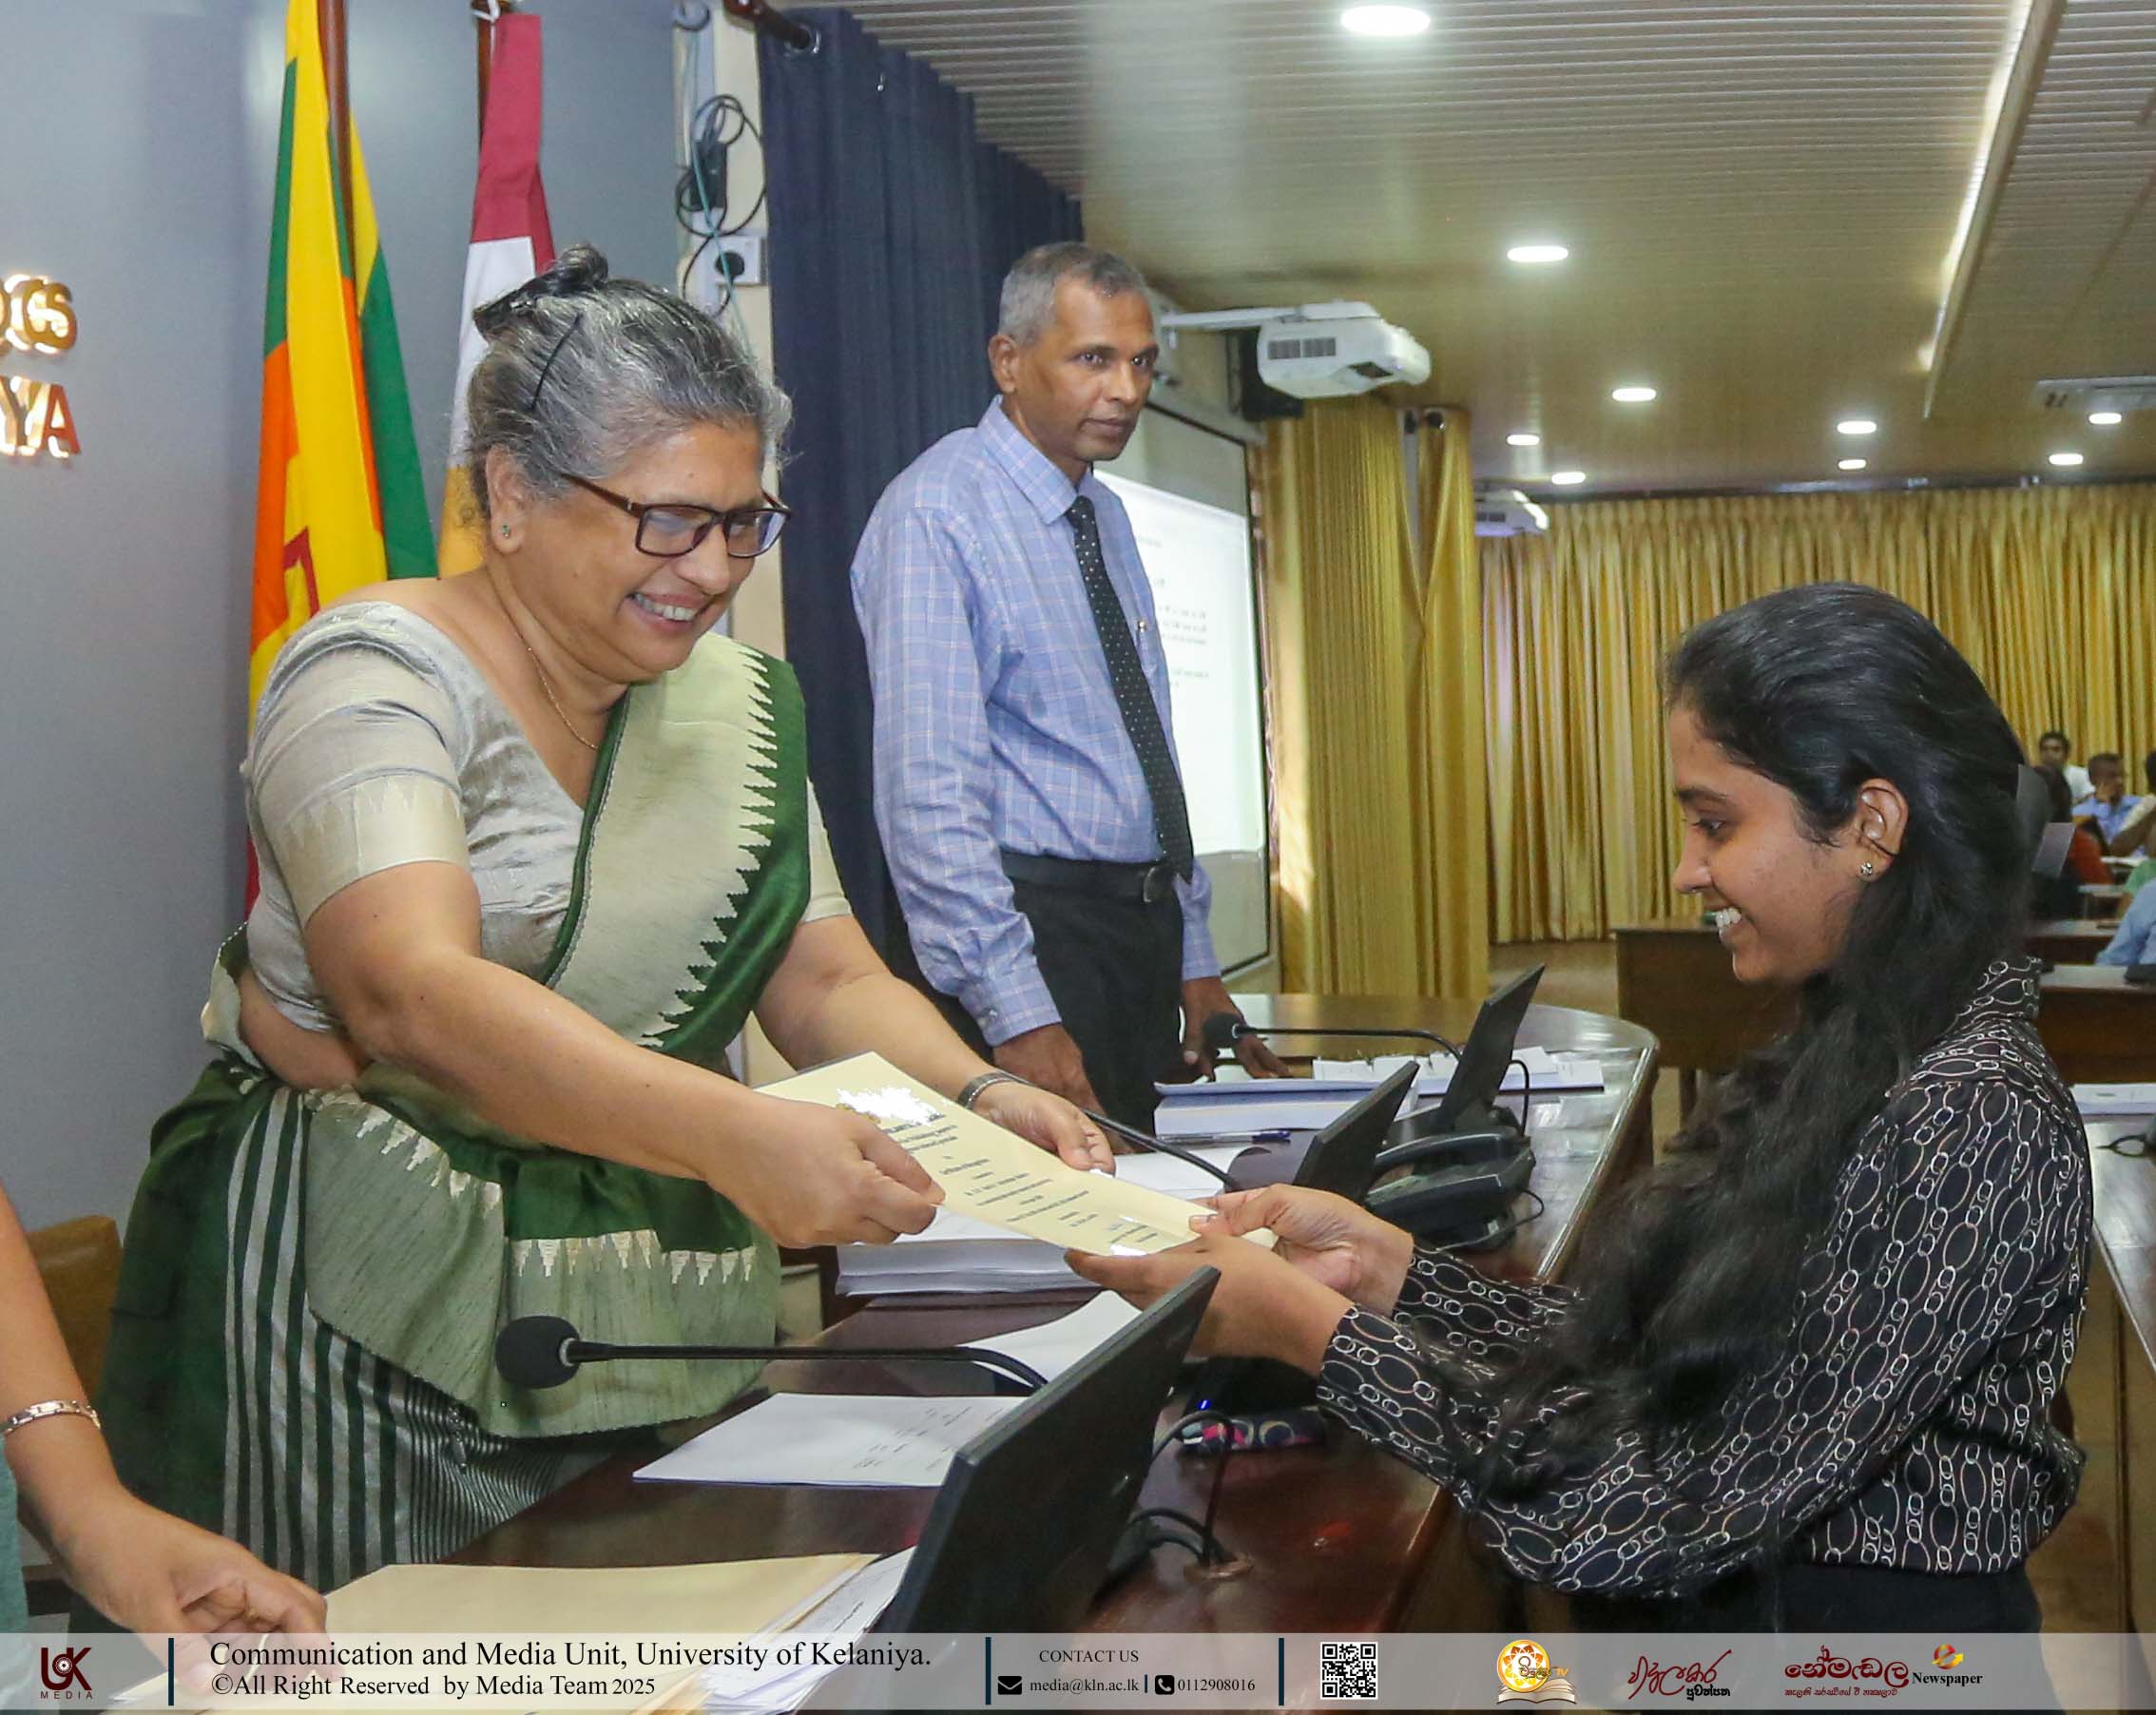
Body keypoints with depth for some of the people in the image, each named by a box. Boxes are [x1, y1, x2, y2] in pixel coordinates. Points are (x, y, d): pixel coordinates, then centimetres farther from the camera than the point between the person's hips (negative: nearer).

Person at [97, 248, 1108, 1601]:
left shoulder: (738, 705, 8)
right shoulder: (379, 673, -14)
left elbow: (832, 981, 4)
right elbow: (411, 991, -30)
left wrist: (981, 1103, -17)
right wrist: (734, 1136, -42)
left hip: (663, 1333, 6)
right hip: (380, 1325, -6)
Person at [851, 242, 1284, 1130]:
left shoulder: (1108, 518, 14)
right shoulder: (937, 513, -13)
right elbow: (929, 789, -20)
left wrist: (1194, 962, 15)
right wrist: (1014, 1013, -25)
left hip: (1146, 924, 8)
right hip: (1037, 923, -8)